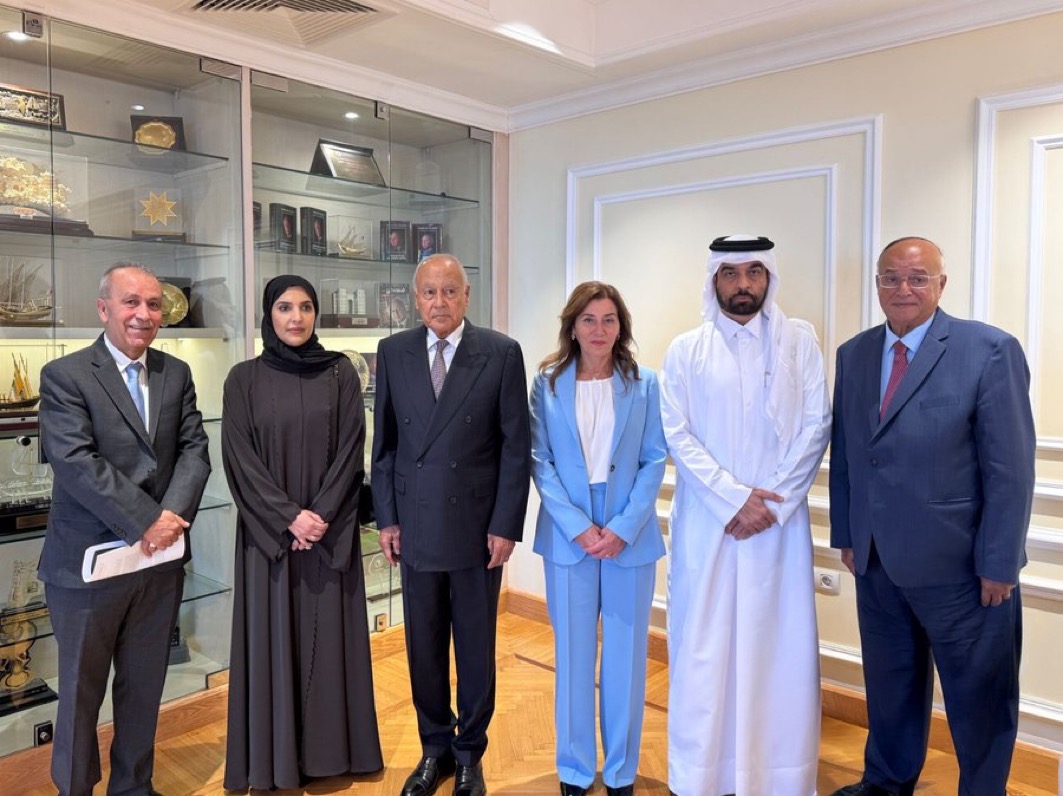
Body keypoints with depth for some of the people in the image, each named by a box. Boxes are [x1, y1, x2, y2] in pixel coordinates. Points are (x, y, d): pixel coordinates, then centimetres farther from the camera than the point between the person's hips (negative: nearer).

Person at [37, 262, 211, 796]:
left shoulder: (176, 374, 7)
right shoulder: (64, 376, -8)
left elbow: (194, 449, 1)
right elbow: (75, 463, -18)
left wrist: (171, 516, -15)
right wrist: (146, 521, -21)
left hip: (161, 558, 4)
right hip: (89, 560, -4)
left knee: (144, 687, 17)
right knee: (81, 690, 13)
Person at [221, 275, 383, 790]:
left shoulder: (340, 372, 1)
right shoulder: (243, 379, 0)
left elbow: (351, 449, -3)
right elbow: (239, 459, -5)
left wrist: (321, 514, -13)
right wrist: (288, 517, -14)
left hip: (330, 528, 1)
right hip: (268, 529, 0)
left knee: (328, 634, 7)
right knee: (273, 635, 6)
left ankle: (329, 747, 22)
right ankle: (275, 756, 21)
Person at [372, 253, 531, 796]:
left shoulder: (502, 353, -5)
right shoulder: (393, 352, 3)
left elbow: (516, 445, -5)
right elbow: (383, 442, 6)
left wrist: (506, 525, -8)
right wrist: (386, 517, 2)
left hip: (479, 524, -2)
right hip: (416, 524, 2)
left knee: (475, 647, 11)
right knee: (424, 647, 13)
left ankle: (470, 752, 31)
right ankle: (435, 748, 33)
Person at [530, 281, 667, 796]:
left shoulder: (643, 385, 1)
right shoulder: (548, 384, 1)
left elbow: (654, 461, -1)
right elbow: (540, 461, -2)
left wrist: (624, 528, -11)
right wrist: (578, 526, -11)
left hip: (630, 537, 0)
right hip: (568, 536, 0)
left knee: (626, 654, 8)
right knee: (572, 654, 9)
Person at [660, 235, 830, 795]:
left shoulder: (799, 340, 5)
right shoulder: (685, 350, 5)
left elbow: (816, 426, 0)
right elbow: (677, 436, -1)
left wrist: (771, 503, -9)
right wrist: (733, 498, -11)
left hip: (780, 520, 0)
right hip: (706, 522, 0)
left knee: (779, 648, 5)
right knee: (704, 647, 5)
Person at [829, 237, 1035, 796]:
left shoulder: (990, 350, -11)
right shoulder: (853, 355, 4)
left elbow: (1011, 468, -12)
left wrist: (999, 563, -12)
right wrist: (846, 534, 7)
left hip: (958, 563, -4)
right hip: (877, 560, 5)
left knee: (978, 696, 13)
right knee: (889, 683, 21)